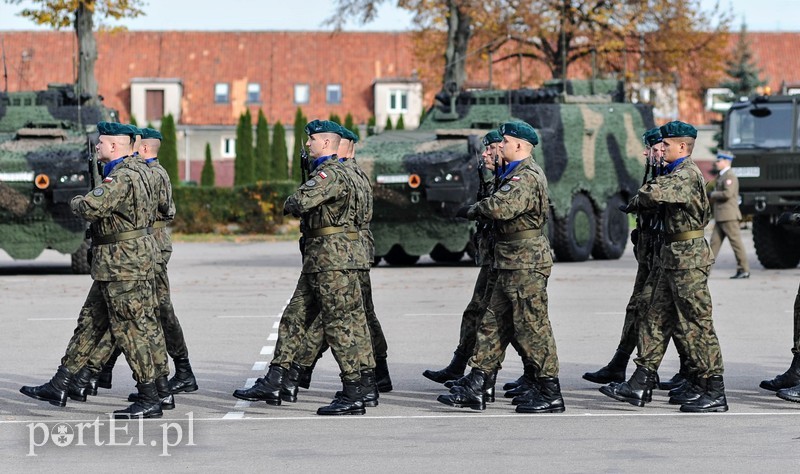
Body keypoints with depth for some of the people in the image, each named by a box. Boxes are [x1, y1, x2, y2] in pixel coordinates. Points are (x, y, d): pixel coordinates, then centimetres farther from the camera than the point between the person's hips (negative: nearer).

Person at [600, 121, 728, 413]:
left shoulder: (687, 174, -16)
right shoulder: (678, 173, 17)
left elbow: (653, 194, -29)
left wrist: (636, 202, -9)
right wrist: (643, 202, -2)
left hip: (688, 257, -10)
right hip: (675, 257, 10)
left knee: (696, 323, -6)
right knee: (656, 320, 10)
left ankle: (714, 394, -1)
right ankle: (640, 385, 12)